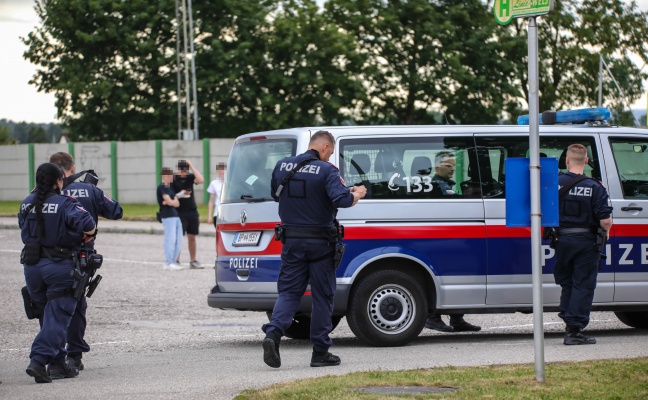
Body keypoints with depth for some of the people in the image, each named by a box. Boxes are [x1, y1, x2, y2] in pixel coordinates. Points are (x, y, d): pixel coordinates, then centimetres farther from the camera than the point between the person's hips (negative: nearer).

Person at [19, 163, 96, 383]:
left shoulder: (27, 204, 6)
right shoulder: (64, 204, -12)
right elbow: (86, 223, -23)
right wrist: (88, 234, -2)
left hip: (31, 265, 6)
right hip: (59, 266, -6)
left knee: (47, 315, 16)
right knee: (57, 317, -2)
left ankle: (57, 364, 20)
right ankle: (39, 360, -16)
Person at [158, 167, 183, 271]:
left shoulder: (170, 188, 21)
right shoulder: (161, 187, -6)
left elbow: (177, 203, 13)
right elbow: (169, 201, -13)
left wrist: (171, 202, -6)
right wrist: (175, 201, 6)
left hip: (175, 215, 9)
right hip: (167, 216, -9)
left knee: (178, 240, 8)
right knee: (170, 239, -10)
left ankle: (173, 262, 14)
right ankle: (168, 263, -6)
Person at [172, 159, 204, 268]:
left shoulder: (190, 177, 4)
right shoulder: (173, 180, -5)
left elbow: (201, 180, -15)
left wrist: (191, 166, -12)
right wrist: (179, 195, -21)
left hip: (192, 211, 4)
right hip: (180, 213, -4)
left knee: (192, 237, 9)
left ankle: (193, 261, 16)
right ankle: (176, 261, -1)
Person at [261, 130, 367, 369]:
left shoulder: (283, 166, 4)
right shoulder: (326, 170, -12)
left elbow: (275, 195, 18)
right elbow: (342, 200, -22)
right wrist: (357, 194, -3)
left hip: (292, 240, 4)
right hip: (320, 242, -4)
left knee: (288, 291, 8)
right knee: (322, 295, 6)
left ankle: (273, 333, -18)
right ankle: (320, 352, 10)